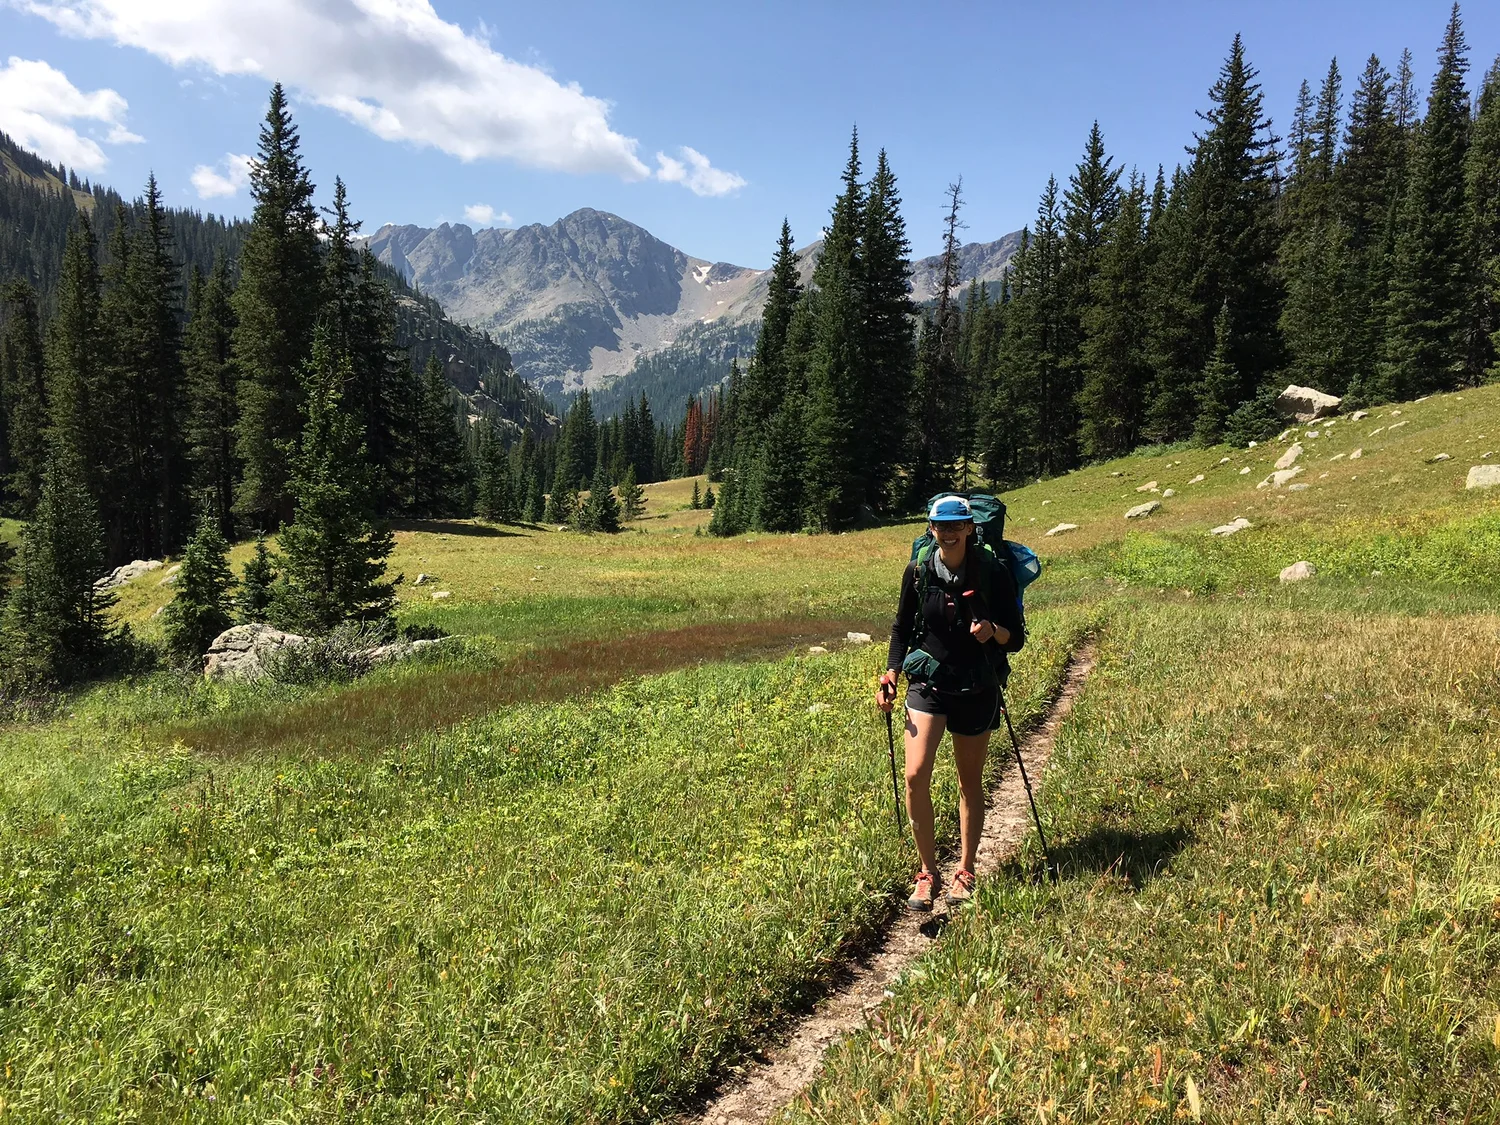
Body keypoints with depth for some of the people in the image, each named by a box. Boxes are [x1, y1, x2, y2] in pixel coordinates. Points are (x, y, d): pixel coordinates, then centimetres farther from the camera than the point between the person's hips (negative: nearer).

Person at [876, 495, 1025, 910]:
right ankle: (927, 871, 5)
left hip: (977, 688, -1)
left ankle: (966, 873, 28)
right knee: (915, 776, -13)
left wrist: (993, 631, -24)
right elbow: (902, 628, 11)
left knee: (970, 782, 11)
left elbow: (1016, 638, -2)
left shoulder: (993, 572, -7)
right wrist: (890, 675, 0)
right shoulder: (918, 572, -2)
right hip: (927, 683, 1)